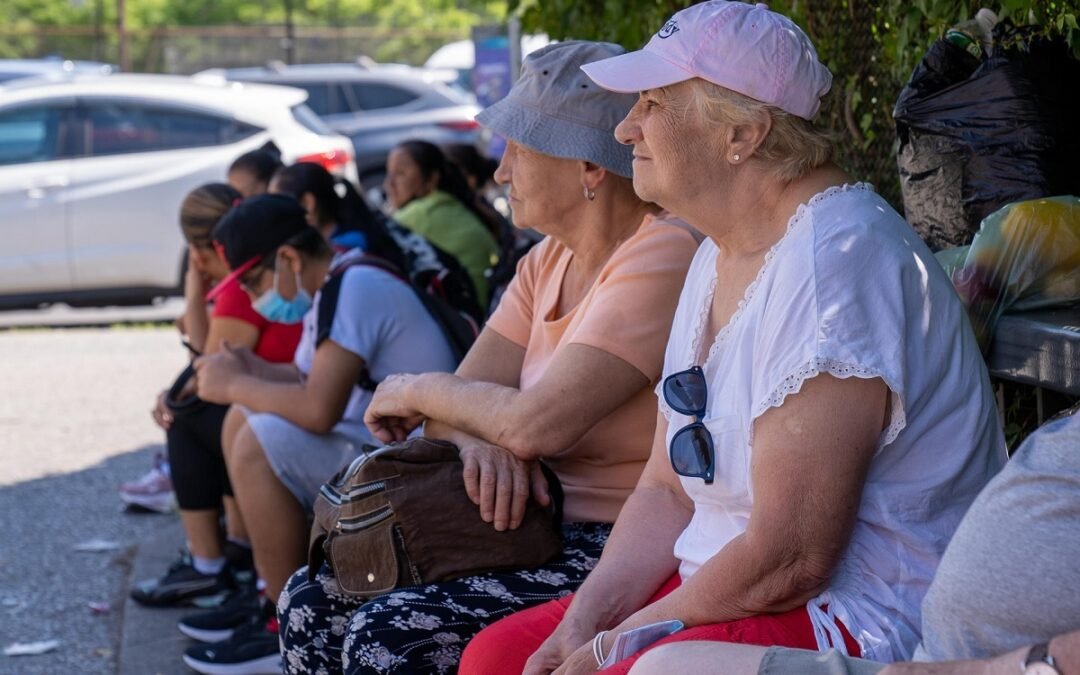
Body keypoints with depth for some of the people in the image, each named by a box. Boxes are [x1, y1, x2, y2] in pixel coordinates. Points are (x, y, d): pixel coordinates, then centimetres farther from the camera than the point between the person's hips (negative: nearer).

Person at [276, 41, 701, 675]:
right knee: (310, 605, 0)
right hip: (548, 525, 9)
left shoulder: (660, 256, -18)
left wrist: (416, 390, -7)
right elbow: (466, 397, 5)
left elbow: (538, 424, -25)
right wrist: (476, 441, -20)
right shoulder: (551, 259, 12)